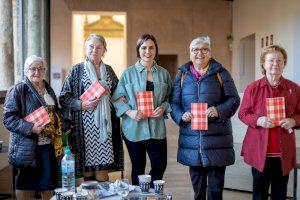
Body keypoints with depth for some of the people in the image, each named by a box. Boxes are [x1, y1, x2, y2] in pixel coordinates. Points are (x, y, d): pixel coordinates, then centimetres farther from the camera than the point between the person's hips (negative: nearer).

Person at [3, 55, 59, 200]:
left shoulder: (48, 89, 13)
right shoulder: (18, 90, -7)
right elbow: (8, 118, -13)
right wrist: (30, 128, -24)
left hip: (49, 144, 6)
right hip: (27, 146, -6)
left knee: (50, 179, 10)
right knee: (26, 181, 5)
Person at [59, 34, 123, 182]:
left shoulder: (108, 70, 14)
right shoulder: (77, 70, 5)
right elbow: (63, 98, 1)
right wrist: (82, 104, -14)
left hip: (104, 124, 2)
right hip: (85, 125, -2)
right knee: (88, 168, 2)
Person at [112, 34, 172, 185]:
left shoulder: (164, 74, 7)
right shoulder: (128, 73, -1)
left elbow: (170, 97, 13)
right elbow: (117, 98, 0)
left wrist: (163, 108, -7)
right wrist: (129, 112, -15)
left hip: (157, 128, 2)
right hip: (134, 127, -2)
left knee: (160, 165, 3)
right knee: (138, 167, 10)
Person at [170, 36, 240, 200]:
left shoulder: (221, 73, 5)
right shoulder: (182, 74, 11)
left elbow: (234, 100, 2)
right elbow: (174, 102, 9)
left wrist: (219, 110, -17)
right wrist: (181, 115, -11)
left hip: (217, 138, -2)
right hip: (191, 139, 2)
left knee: (216, 186, 3)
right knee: (197, 185, 14)